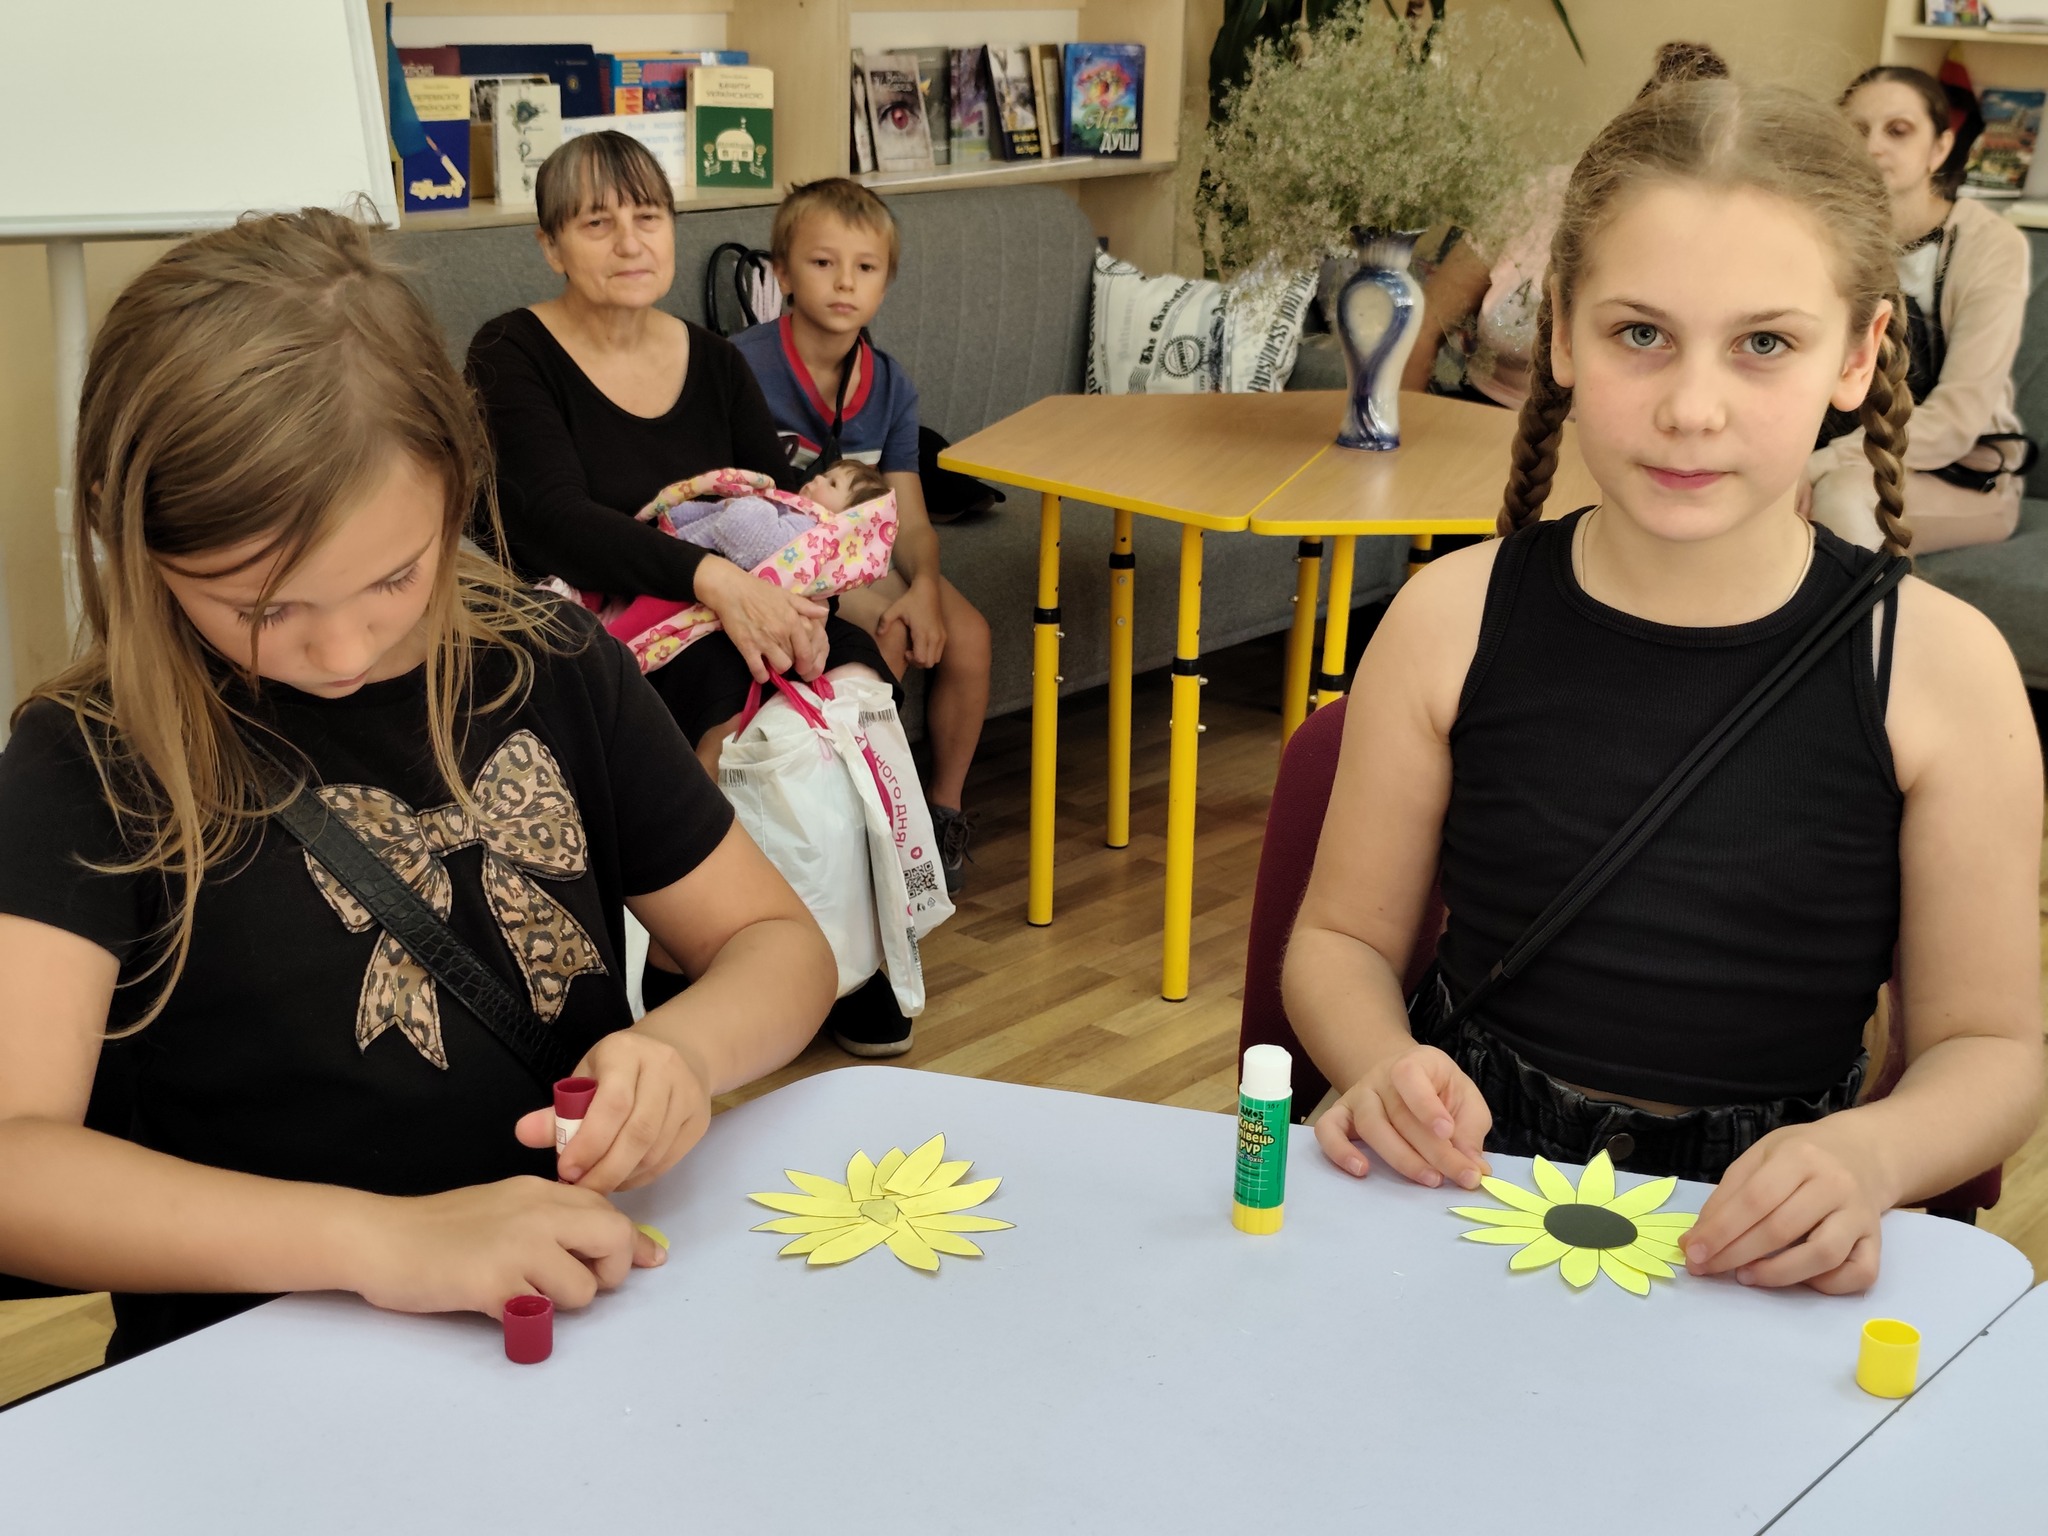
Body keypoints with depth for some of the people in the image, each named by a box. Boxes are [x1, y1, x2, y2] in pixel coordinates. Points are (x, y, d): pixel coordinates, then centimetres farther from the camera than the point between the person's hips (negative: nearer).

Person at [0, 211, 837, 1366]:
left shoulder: (552, 671, 4)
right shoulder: (94, 762, -7)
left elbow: (779, 942, 10)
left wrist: (685, 1051, -11)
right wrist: (384, 1240, -30)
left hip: (601, 1308, 3)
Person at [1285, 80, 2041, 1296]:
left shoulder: (1940, 667, -6)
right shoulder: (1452, 622, -3)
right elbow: (1343, 937, 7)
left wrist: (1868, 1155, -19)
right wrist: (1383, 1069, -15)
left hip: (1764, 1243, 0)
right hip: (1468, 1183, 0)